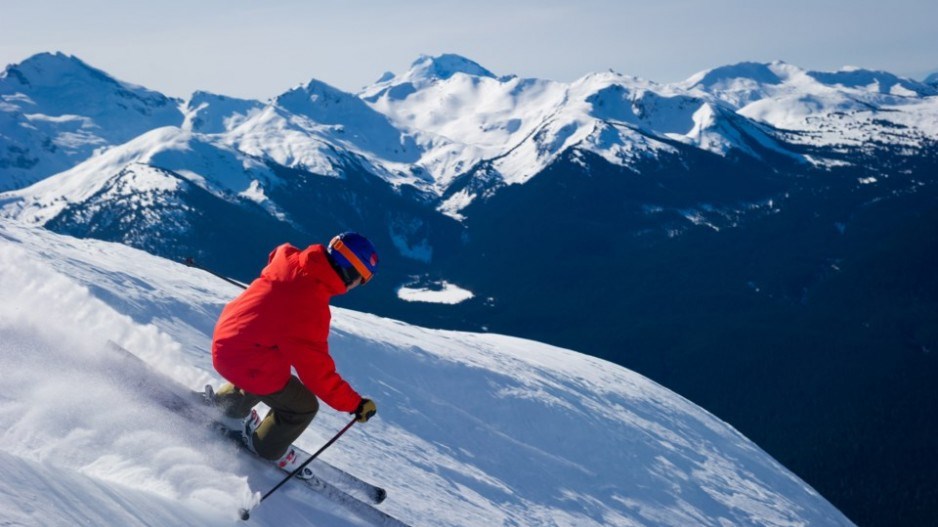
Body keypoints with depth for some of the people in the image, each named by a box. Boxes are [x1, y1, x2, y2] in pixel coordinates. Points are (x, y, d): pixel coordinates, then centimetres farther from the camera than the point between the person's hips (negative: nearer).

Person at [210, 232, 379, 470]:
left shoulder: (288, 258, -13)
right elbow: (317, 371, -27)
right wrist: (355, 404, -19)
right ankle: (266, 451, 36)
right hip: (249, 364, -8)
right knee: (302, 407, 13)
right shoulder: (310, 307, -33)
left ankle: (222, 404, 61)